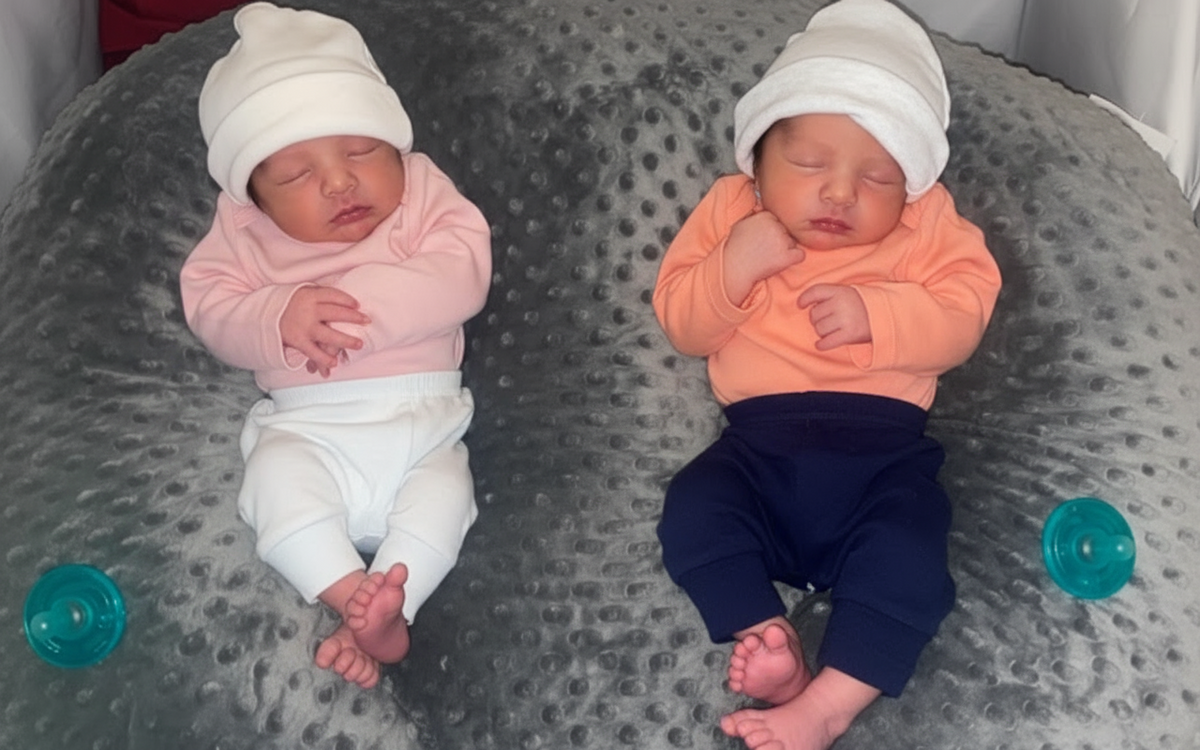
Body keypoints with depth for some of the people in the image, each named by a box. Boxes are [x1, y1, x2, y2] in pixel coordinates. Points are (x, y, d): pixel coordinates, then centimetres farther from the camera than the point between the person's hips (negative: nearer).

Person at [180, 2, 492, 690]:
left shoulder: (423, 194, 3)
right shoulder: (246, 233, 8)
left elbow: (463, 273, -11)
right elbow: (210, 304, 0)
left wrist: (360, 305, -21)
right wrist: (280, 318, -21)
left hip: (422, 419, 0)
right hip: (307, 425, 0)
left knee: (445, 487, -28)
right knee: (277, 477, -30)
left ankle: (386, 607, -30)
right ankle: (359, 600, -34)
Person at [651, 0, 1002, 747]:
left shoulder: (929, 225, 7)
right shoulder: (732, 208, 8)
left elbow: (962, 316, -3)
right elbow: (681, 325, 5)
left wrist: (877, 313, -20)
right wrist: (732, 266, -14)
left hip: (884, 446, -1)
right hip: (761, 440, 1)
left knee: (909, 553, -27)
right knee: (694, 513, -25)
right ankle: (770, 645, -24)